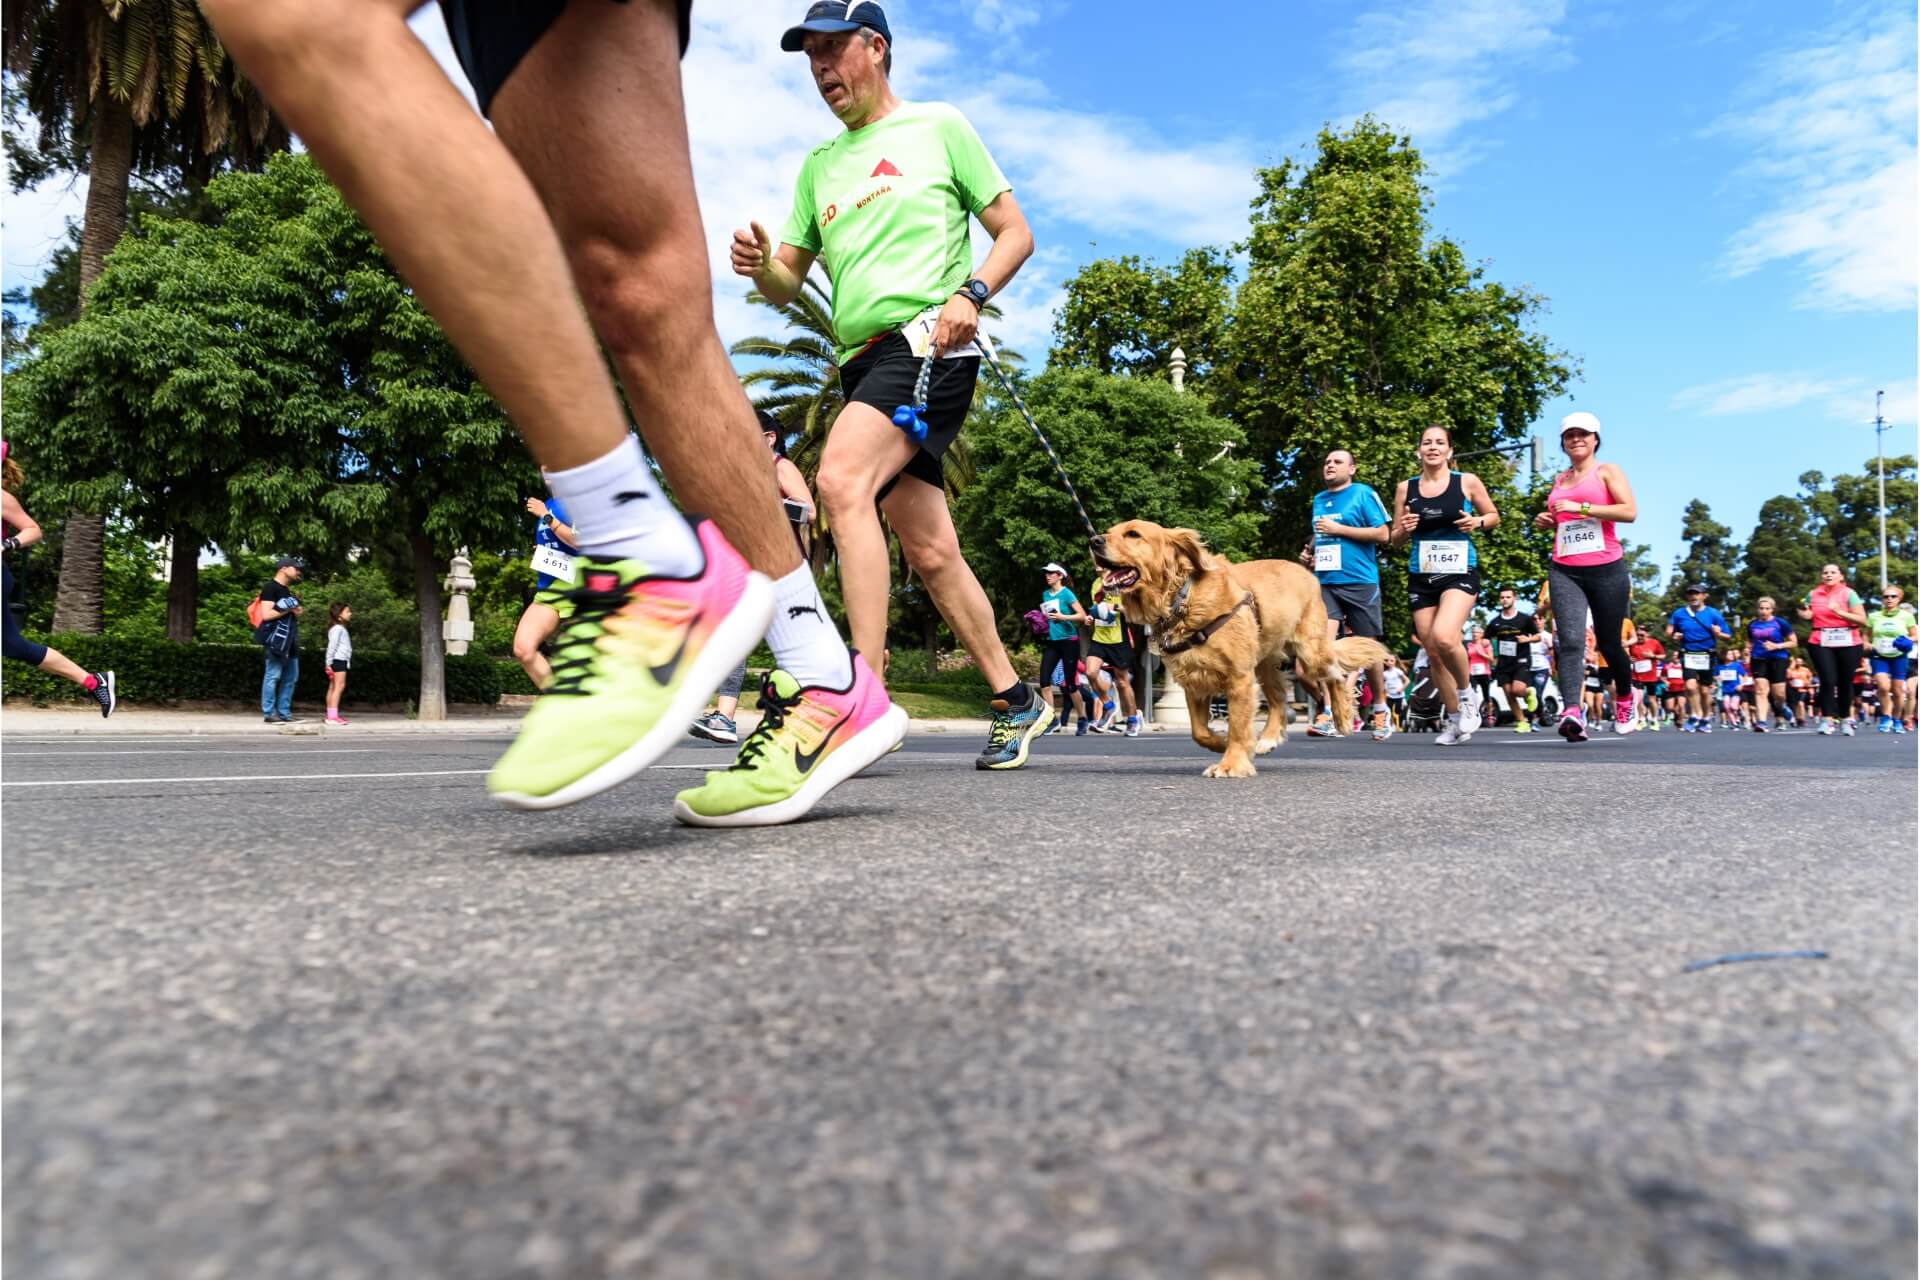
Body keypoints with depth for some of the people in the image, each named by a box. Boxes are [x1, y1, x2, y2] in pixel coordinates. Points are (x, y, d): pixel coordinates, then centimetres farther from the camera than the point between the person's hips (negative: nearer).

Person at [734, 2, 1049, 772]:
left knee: (841, 478, -29)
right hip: (861, 360, 6)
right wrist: (758, 265, -5)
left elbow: (1014, 231, 5)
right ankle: (1015, 701, 18)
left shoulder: (938, 126, 8)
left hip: (929, 342, -6)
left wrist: (970, 292, -14)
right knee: (930, 551, 5)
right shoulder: (818, 165, 22)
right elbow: (788, 283, 18)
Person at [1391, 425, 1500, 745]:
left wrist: (1478, 521, -8)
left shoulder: (1467, 482, 1)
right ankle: (1454, 719, 20)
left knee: (1444, 638, -26)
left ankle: (1466, 694, 2)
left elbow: (1494, 517, 13)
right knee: (1433, 652, 4)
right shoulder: (1405, 488, 7)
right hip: (1421, 577, 4)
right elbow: (1395, 539, 13)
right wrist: (1404, 529, -9)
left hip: (1459, 573, -3)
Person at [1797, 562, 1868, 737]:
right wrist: (1803, 612, 5)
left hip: (1848, 643, -1)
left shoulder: (1849, 593, 0)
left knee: (1845, 682, 5)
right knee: (1828, 680, -12)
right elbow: (1807, 614, 28)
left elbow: (1863, 620, -6)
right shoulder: (1813, 594, 9)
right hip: (1821, 643, 1)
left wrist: (1840, 612, -16)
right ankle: (1828, 719, -10)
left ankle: (1845, 719, 20)